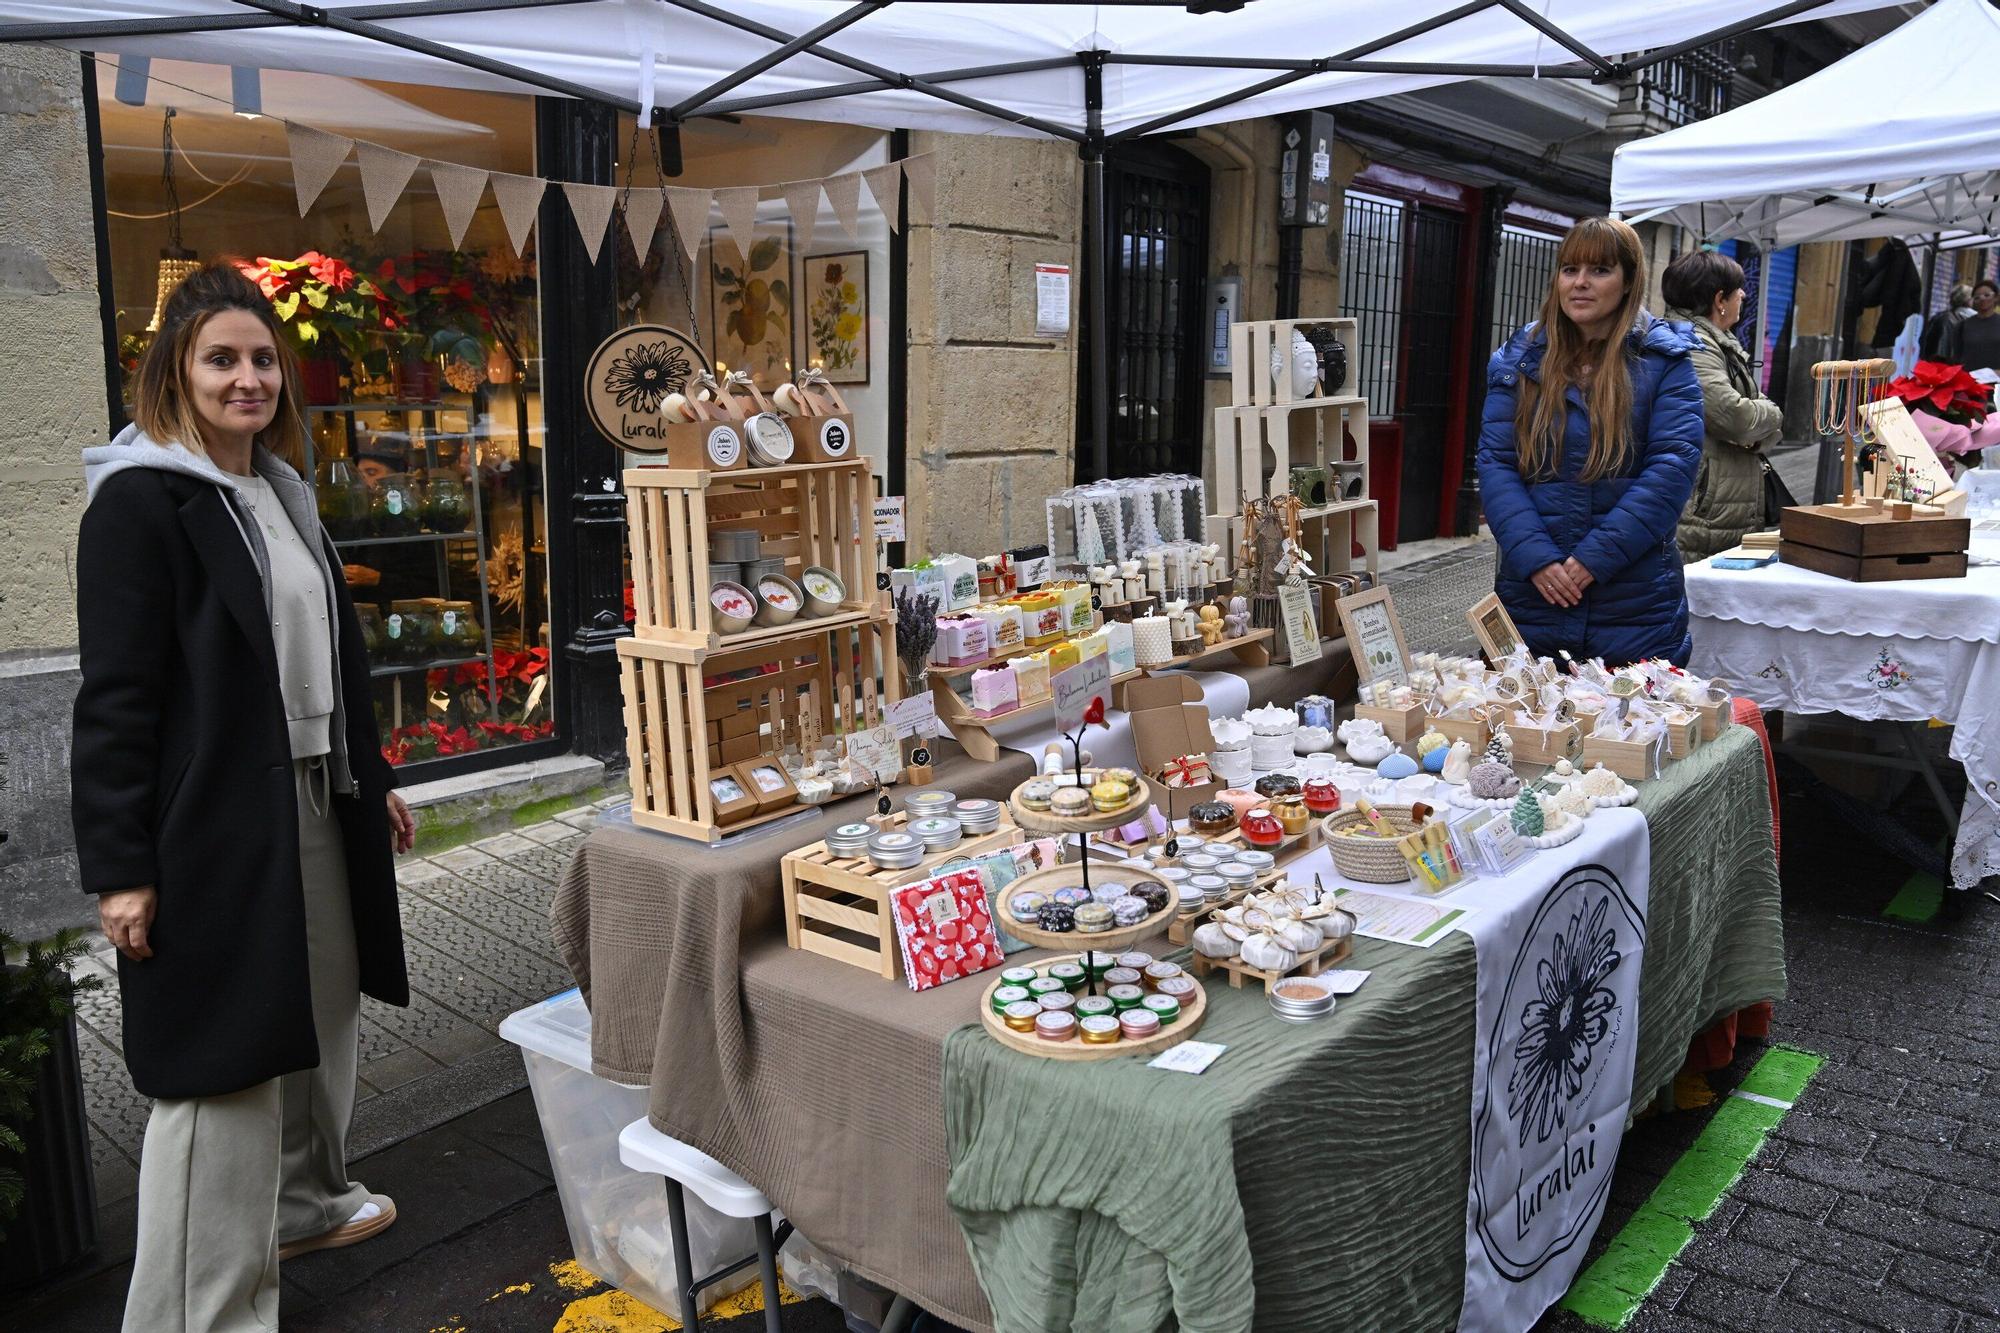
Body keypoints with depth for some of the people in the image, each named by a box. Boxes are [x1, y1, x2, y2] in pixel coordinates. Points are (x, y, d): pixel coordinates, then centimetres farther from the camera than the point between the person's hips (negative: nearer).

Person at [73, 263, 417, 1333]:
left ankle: (304, 1199, 41)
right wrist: (119, 867, -17)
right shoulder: (139, 502, -12)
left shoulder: (283, 493, 13)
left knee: (320, 1011, 19)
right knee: (223, 1060, -2)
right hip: (210, 823, -8)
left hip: (311, 802, 9)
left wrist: (371, 780, 22)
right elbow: (114, 696, -15)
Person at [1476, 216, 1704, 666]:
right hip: (1531, 594, 2)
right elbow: (1495, 463, -1)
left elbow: (1674, 466, -8)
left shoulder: (1663, 361, 0)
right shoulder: (1520, 359, 6)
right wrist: (1535, 557, -14)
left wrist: (1595, 557, -17)